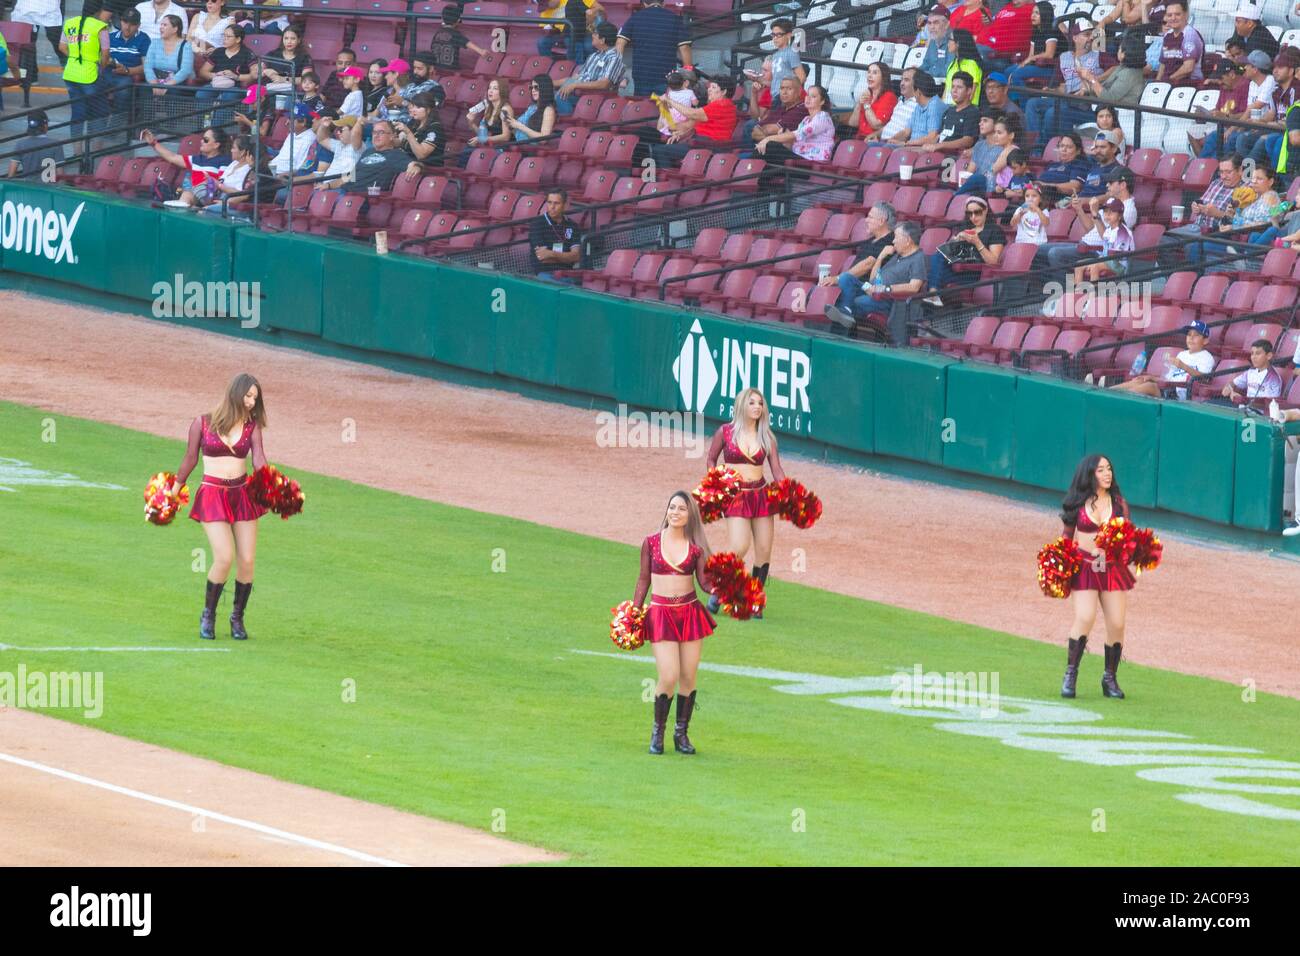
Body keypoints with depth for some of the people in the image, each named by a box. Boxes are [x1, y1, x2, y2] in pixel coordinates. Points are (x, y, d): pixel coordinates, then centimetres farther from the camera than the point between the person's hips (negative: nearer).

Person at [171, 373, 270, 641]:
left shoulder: (251, 426, 4)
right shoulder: (202, 424, -2)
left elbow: (258, 458, -7)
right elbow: (190, 459, 9)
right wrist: (174, 491, 17)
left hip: (242, 495, 3)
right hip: (212, 495, -3)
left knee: (247, 561, -1)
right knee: (224, 558, -16)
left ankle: (237, 618, 19)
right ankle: (208, 615, 6)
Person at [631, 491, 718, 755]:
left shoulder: (695, 546, 2)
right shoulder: (651, 542, 1)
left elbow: (705, 581, -1)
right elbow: (643, 579, 9)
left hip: (689, 612, 2)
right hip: (660, 613, -2)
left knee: (688, 677, 3)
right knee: (668, 677, -10)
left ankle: (681, 733, 17)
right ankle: (658, 731, 9)